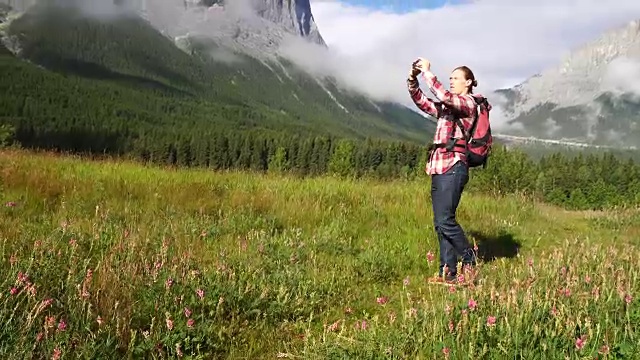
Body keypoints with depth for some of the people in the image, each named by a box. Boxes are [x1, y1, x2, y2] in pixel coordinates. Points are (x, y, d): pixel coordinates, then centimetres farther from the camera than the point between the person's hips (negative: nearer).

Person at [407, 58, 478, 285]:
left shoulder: (468, 103, -1)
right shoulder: (446, 107, 22)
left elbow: (444, 96, -18)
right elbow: (422, 102, 19)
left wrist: (427, 72, -12)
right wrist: (413, 80, 4)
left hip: (454, 167, -8)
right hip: (438, 168, 8)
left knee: (445, 220, -13)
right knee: (440, 223, 5)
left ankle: (469, 261, 4)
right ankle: (448, 272, 8)